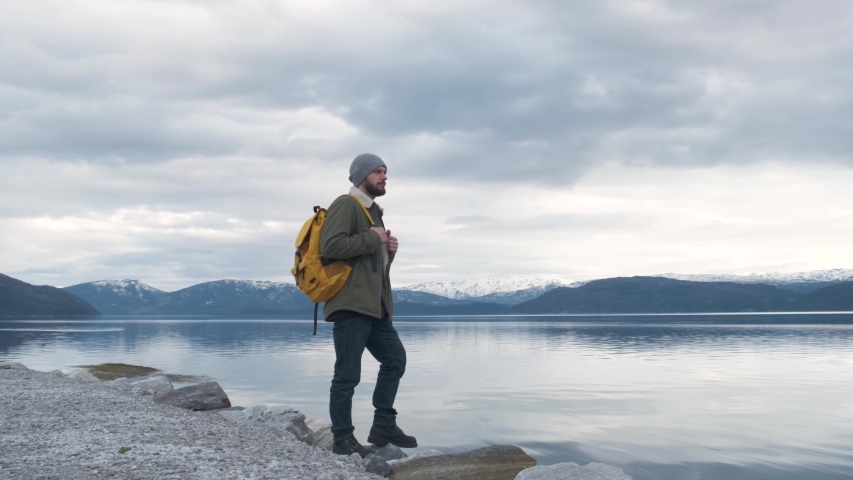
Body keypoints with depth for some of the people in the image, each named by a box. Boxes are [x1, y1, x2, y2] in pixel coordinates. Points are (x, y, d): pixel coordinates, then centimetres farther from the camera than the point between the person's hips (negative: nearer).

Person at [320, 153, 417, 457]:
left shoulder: (373, 211, 23)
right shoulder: (345, 205, -8)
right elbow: (331, 246, -24)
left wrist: (389, 249, 9)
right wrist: (372, 239, -14)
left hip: (375, 306, 10)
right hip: (351, 305, -10)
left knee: (395, 359, 13)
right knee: (348, 374, -4)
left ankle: (383, 426, 21)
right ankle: (343, 439, 6)